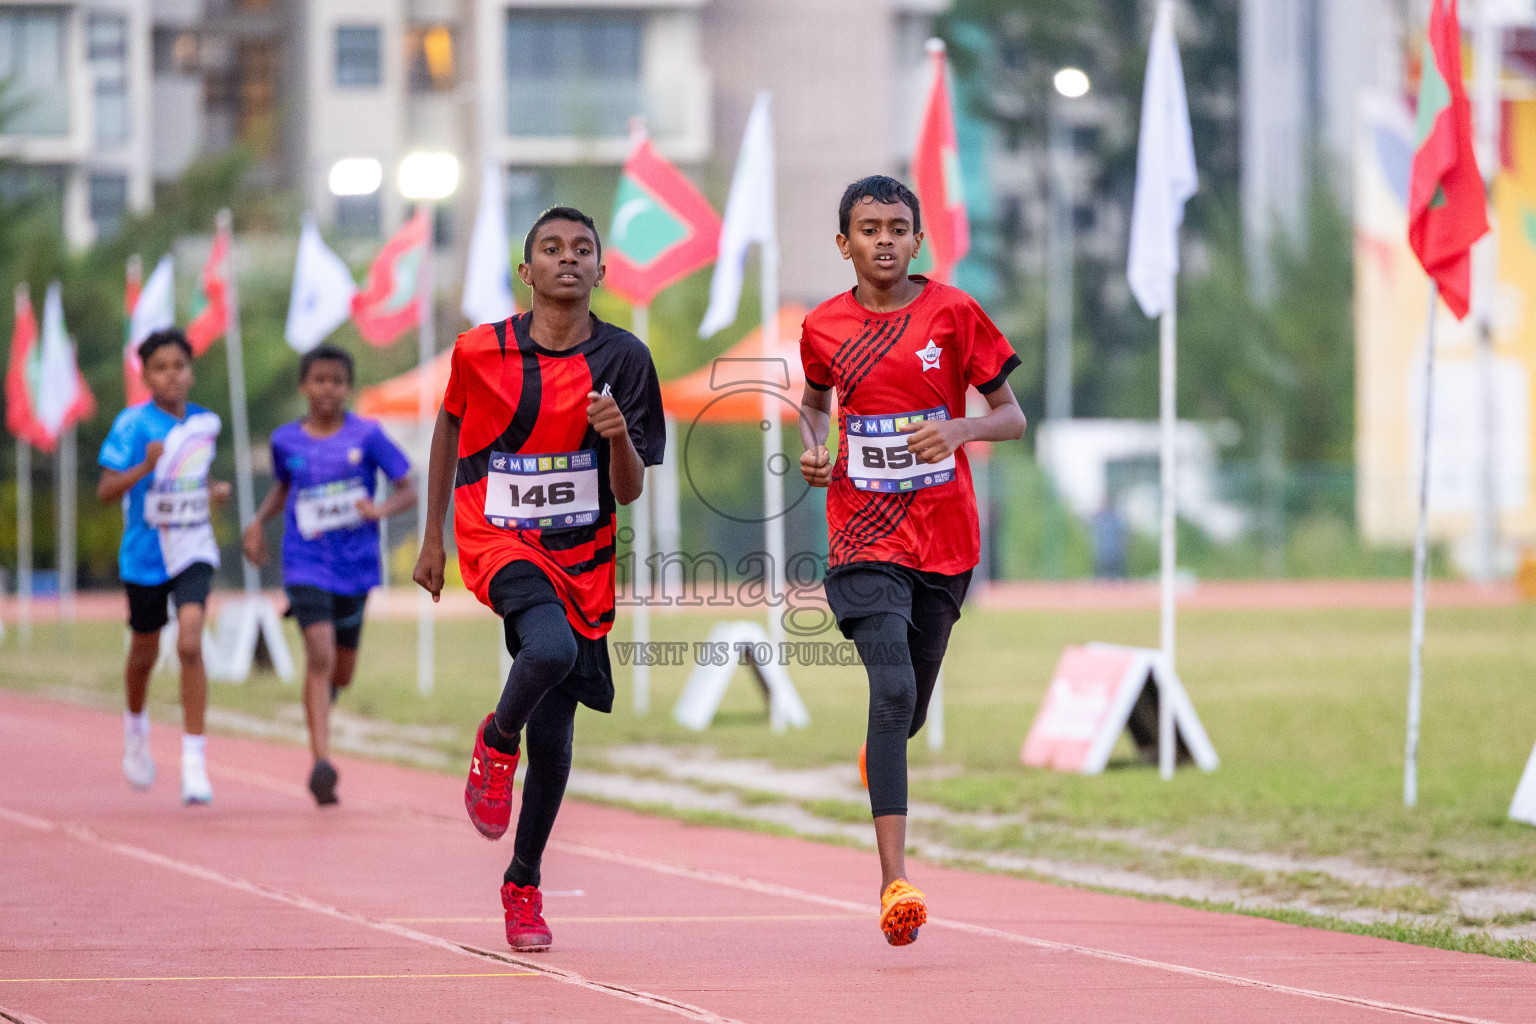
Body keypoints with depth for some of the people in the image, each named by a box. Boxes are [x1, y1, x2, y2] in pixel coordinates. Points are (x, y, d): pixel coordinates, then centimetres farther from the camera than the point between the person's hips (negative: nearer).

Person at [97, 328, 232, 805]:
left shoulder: (206, 422, 2)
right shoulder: (133, 423, -12)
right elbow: (105, 490, -19)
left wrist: (216, 489, 1)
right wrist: (145, 466, -35)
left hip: (193, 551, 1)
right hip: (145, 555, -1)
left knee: (190, 643, -18)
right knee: (145, 652, 16)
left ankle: (194, 757, -15)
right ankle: (136, 725, 47)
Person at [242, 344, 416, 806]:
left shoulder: (367, 435, -4)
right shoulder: (286, 440, 2)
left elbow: (409, 491, -4)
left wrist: (381, 509, -24)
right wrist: (258, 521, 6)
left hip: (354, 565, 1)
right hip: (306, 564, -1)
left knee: (341, 675, 13)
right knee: (320, 655, -22)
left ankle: (321, 706, 50)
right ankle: (321, 763, -26)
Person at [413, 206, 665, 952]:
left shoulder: (623, 359, -4)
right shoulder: (480, 351, -4)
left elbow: (629, 492, -2)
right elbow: (450, 425, 16)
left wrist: (619, 437, -24)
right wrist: (432, 538, 17)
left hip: (582, 555, 2)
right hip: (498, 540, -2)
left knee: (552, 738, 5)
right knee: (550, 649, -34)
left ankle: (523, 884, 26)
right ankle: (495, 743, -2)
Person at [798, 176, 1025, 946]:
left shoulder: (953, 314, -2)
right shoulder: (824, 328, 4)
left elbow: (1012, 417, 1)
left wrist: (961, 428, -20)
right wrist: (812, 448, 3)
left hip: (945, 538, 1)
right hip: (864, 534, -1)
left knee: (909, 708, 12)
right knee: (892, 691, -19)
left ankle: (880, 756, 52)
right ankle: (894, 881, -23)